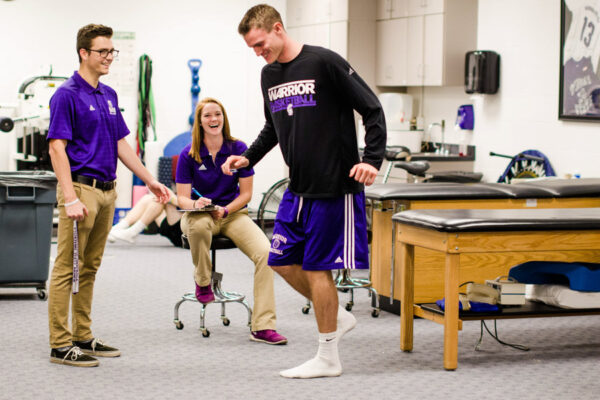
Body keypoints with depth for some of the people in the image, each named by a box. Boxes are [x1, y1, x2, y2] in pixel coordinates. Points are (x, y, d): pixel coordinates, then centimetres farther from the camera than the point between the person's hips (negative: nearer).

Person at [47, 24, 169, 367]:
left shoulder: (109, 95, 14)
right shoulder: (67, 95, -10)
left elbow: (121, 144, 20)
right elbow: (57, 148, -15)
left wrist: (150, 180, 16)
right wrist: (70, 198, -22)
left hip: (107, 190, 8)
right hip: (81, 188, -8)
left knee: (90, 268, 13)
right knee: (68, 268, -5)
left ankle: (83, 337, 19)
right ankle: (61, 345, -2)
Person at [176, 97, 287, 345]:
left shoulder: (238, 149, -1)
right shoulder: (189, 155, -3)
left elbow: (246, 193, 1)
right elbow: (182, 197, -3)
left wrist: (225, 210, -16)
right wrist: (195, 204, -26)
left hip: (233, 213, 1)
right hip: (199, 213, -1)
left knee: (265, 252, -27)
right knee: (199, 225, -42)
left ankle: (262, 327, -27)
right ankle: (202, 281, -9)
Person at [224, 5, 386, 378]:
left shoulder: (324, 62, -13)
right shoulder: (269, 75, 10)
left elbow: (373, 111, -11)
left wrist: (372, 159, -22)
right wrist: (248, 158, 11)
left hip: (335, 187, -8)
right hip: (298, 189, 8)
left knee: (317, 267, -4)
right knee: (283, 262, 10)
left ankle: (328, 358, 8)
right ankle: (339, 317, 29)